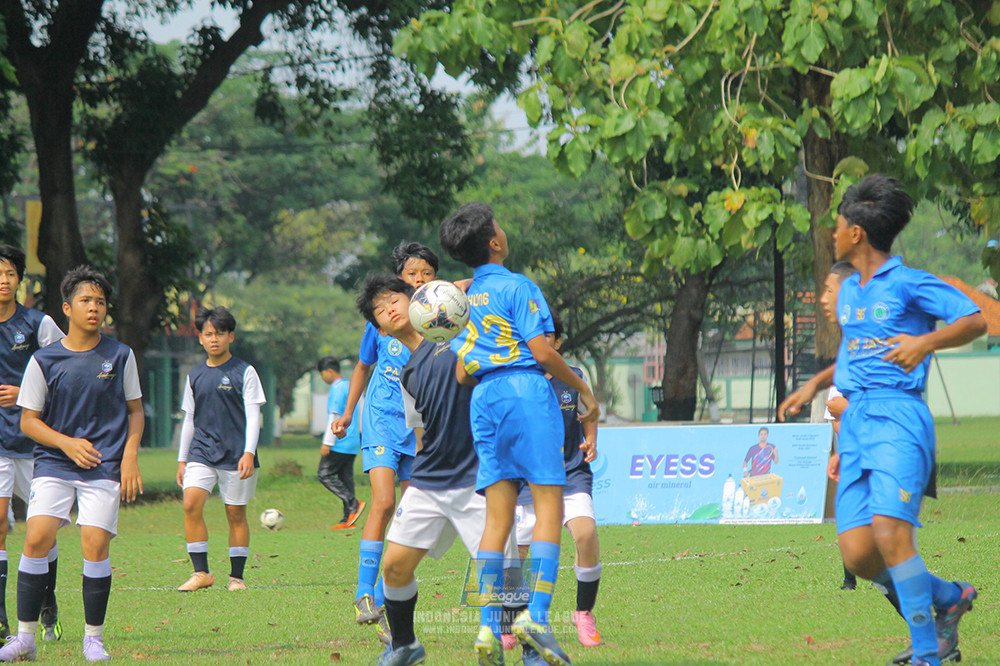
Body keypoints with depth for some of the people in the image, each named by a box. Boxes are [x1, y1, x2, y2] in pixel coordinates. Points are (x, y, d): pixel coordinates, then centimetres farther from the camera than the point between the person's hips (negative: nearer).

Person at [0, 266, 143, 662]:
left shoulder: (120, 356, 6)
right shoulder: (44, 360, 3)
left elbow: (135, 411, 14)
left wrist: (130, 456, 0)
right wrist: (67, 443, -9)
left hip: (105, 466, 0)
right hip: (54, 463, 0)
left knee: (95, 544, -12)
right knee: (37, 538, -14)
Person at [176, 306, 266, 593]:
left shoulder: (244, 372, 0)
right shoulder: (195, 375, 12)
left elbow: (253, 416, -3)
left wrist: (249, 453, -14)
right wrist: (182, 460, 16)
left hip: (235, 454, -3)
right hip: (201, 452, 3)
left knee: (236, 514, 1)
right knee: (191, 504, -15)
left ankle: (236, 577, 11)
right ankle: (201, 572, -11)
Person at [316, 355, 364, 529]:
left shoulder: (337, 389, -11)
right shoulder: (349, 386, 18)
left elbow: (334, 416, -16)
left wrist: (327, 443, -15)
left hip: (340, 443, -9)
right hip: (352, 443, 9)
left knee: (324, 474, -5)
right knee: (346, 478, 7)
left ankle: (353, 504, -12)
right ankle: (348, 519, 4)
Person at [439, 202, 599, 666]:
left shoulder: (468, 298, 17)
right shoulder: (517, 287, -4)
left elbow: (460, 374, 15)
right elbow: (542, 351, -11)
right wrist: (583, 389, 0)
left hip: (483, 400, 7)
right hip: (525, 390, -7)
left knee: (498, 515, 5)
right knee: (549, 505, -6)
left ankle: (489, 627, -3)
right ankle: (536, 615, -17)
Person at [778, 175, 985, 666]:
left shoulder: (908, 283, -2)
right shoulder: (849, 290, 21)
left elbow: (975, 321, -9)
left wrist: (925, 342, -24)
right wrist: (815, 384, 24)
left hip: (897, 417, -7)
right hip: (855, 421, 8)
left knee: (889, 532, -24)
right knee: (858, 555, -6)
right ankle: (948, 597, 18)